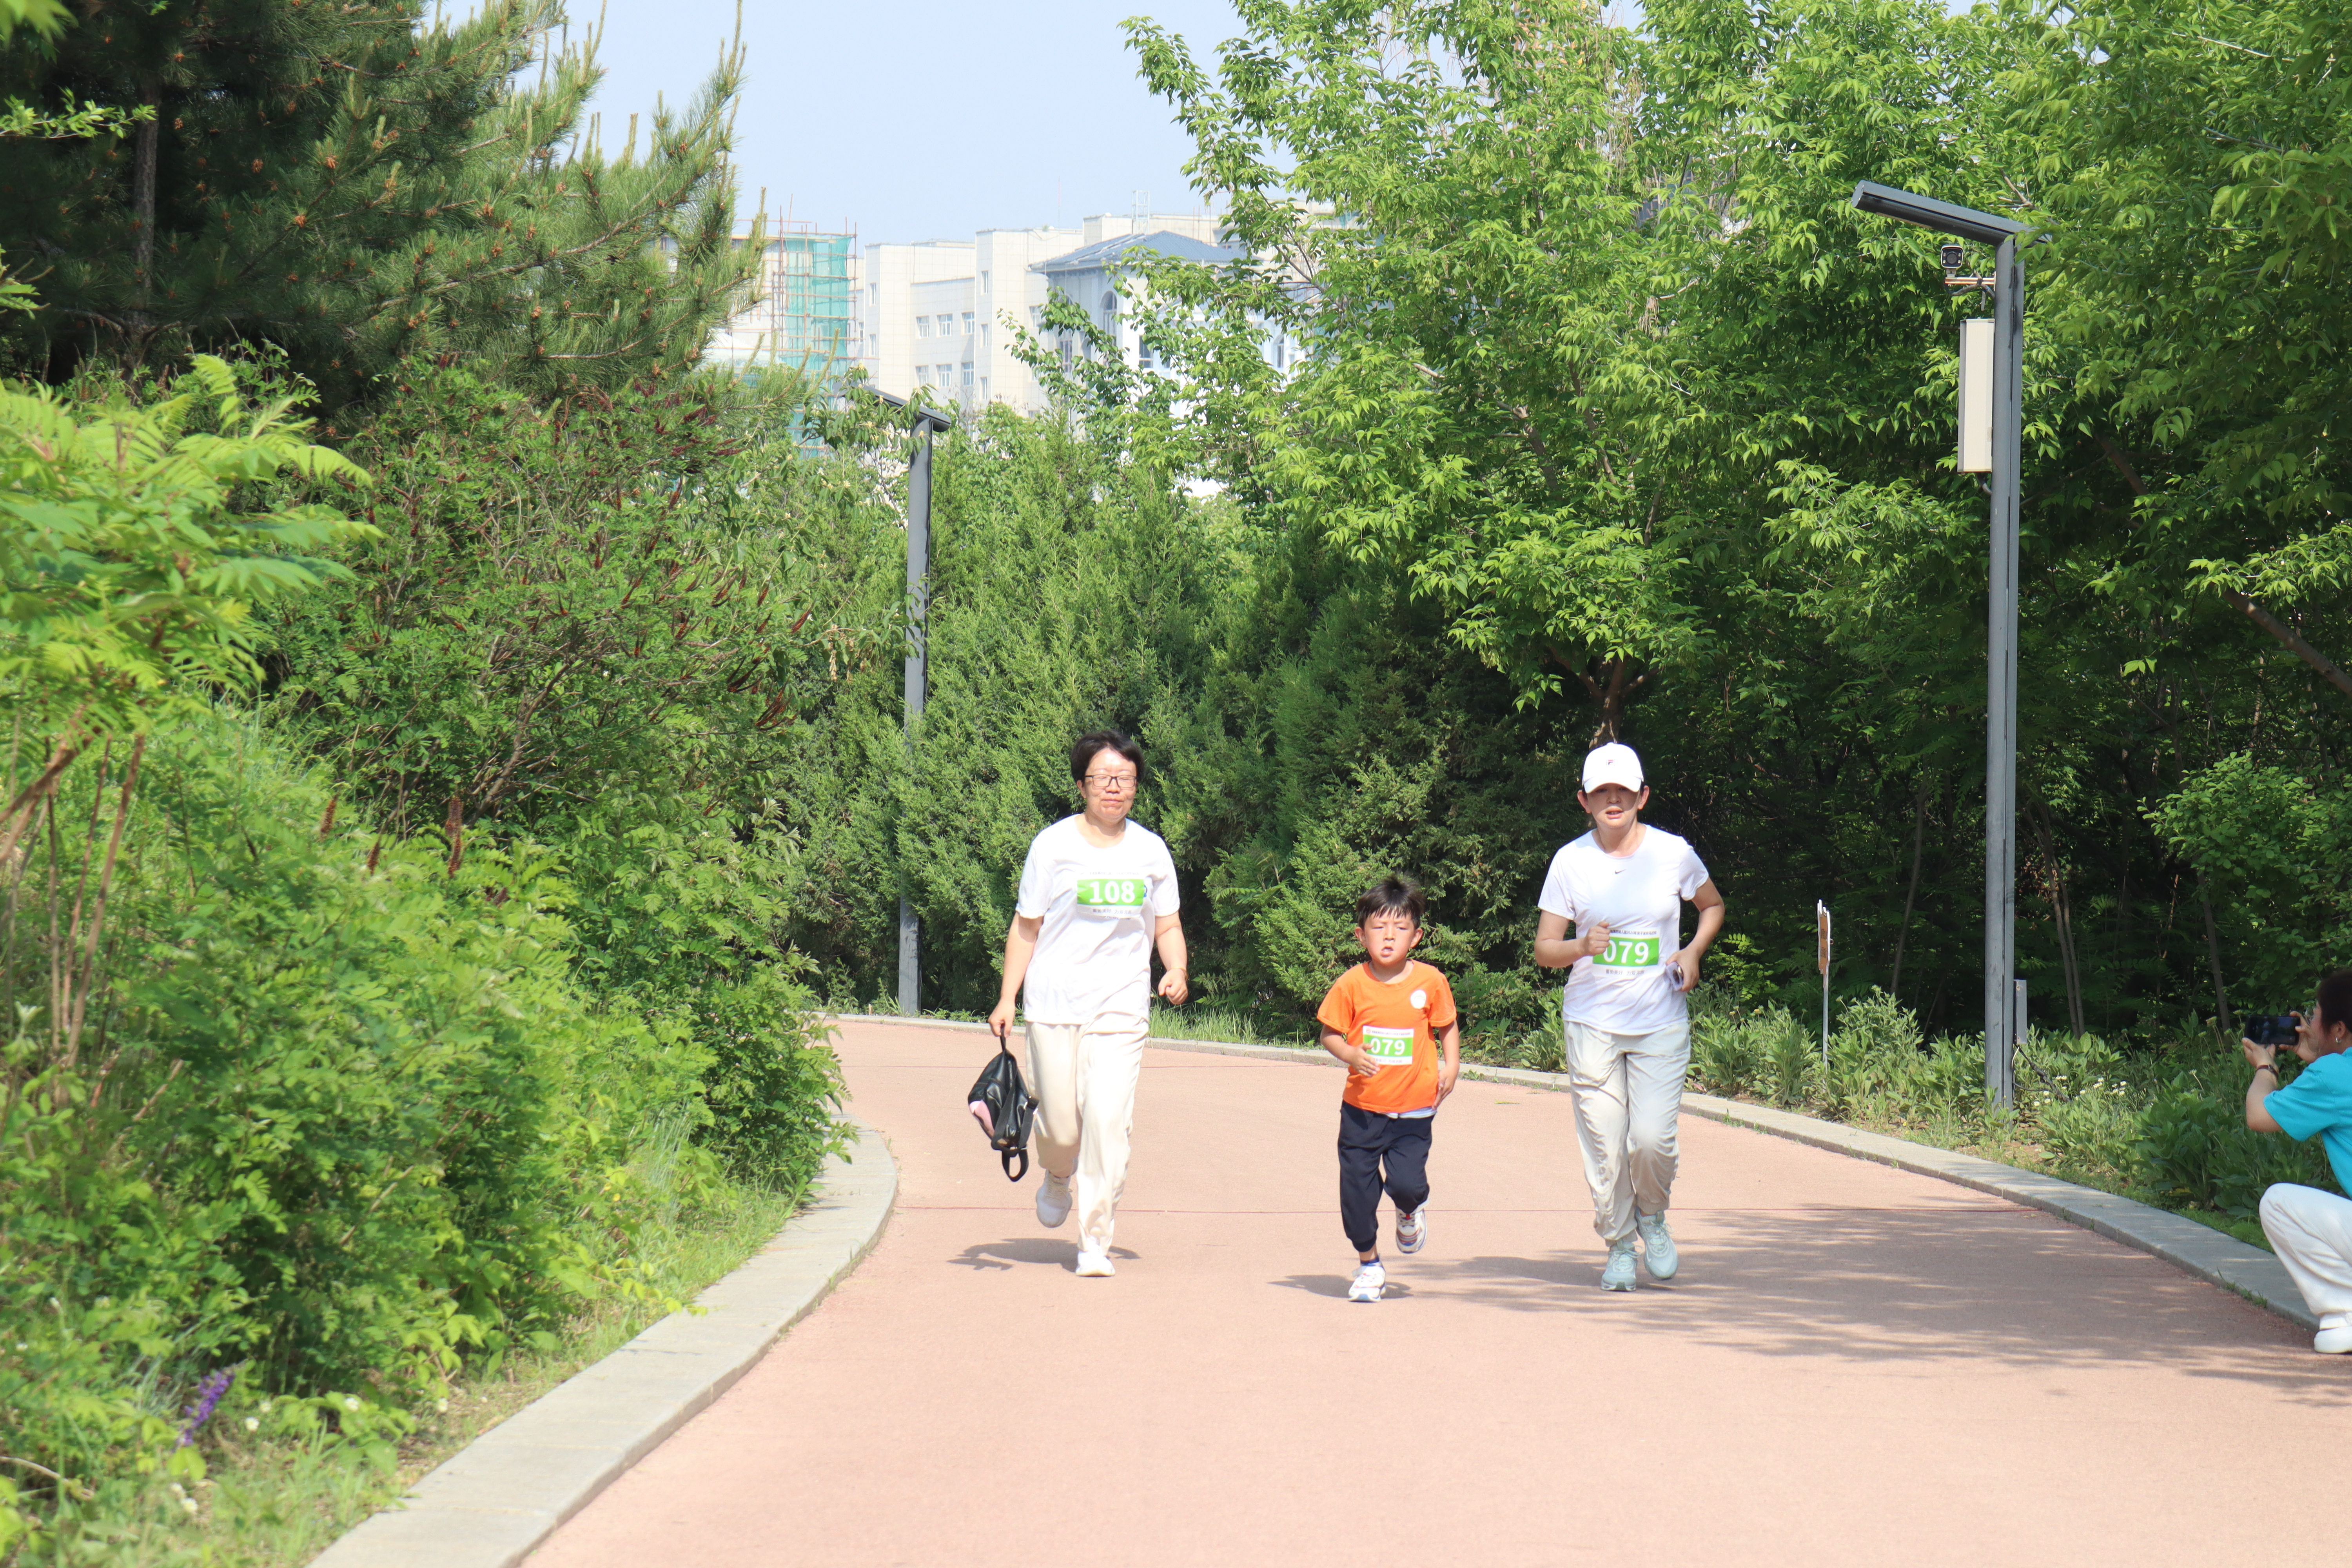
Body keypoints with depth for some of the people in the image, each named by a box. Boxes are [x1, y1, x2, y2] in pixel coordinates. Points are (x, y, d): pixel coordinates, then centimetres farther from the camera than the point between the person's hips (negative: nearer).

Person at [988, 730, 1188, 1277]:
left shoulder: (1151, 851, 8)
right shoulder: (1053, 846, 2)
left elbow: (1168, 926, 16)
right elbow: (1025, 928, 6)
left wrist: (1176, 970, -4)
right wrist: (1007, 999, 1)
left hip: (1122, 1008, 1)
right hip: (1055, 1004, -1)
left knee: (1109, 1120, -11)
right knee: (1060, 1123, 0)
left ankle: (1096, 1242, -2)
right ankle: (1059, 1179, 37)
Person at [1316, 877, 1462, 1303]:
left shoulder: (1431, 982, -4)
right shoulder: (1352, 985, -5)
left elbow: (1448, 1027, 11)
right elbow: (1330, 1033, 2)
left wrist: (1451, 1066, -3)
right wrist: (1350, 1055, -17)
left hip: (1412, 1111, -1)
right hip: (1361, 1108, 1)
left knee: (1407, 1183, -14)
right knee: (1357, 1190, 4)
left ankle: (1411, 1212, 23)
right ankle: (1368, 1265, 24)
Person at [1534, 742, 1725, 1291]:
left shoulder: (1673, 854, -1)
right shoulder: (1570, 861, -1)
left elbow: (1713, 906, 18)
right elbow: (1544, 949, 2)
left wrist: (1693, 952, 0)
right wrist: (1582, 947, -19)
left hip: (1662, 1023, 0)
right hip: (1592, 1023, 0)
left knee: (1652, 1137, -11)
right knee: (1604, 1143, 0)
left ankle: (1652, 1218, 20)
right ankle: (1619, 1246, 20)